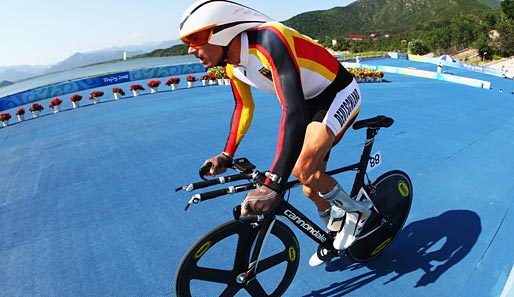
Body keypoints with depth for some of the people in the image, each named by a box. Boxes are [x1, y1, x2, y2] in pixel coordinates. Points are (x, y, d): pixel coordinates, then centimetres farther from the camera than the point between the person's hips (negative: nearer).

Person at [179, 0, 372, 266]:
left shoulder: (269, 40, -35)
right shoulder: (232, 64, -8)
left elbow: (294, 111, -45)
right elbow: (243, 108, 7)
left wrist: (273, 185, -49)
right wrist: (226, 155, 0)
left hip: (339, 94, -7)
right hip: (311, 101, 8)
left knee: (303, 169, -26)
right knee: (311, 186, 10)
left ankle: (356, 210, 4)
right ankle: (334, 235, 37)